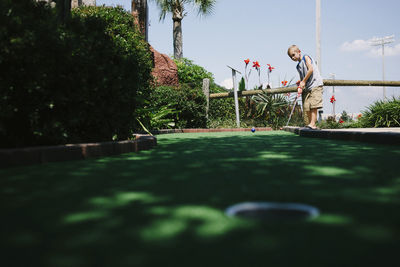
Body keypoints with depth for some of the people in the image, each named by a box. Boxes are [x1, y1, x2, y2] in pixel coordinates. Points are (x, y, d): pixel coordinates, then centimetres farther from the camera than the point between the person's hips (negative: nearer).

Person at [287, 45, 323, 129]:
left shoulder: (306, 57, 0)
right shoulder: (298, 66, 20)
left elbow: (311, 69, -13)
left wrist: (304, 81, -11)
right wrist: (300, 84, 0)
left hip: (315, 84, -8)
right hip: (307, 88, 8)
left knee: (313, 105, -16)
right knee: (306, 107, 1)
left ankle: (312, 124, -21)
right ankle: (309, 124, 6)